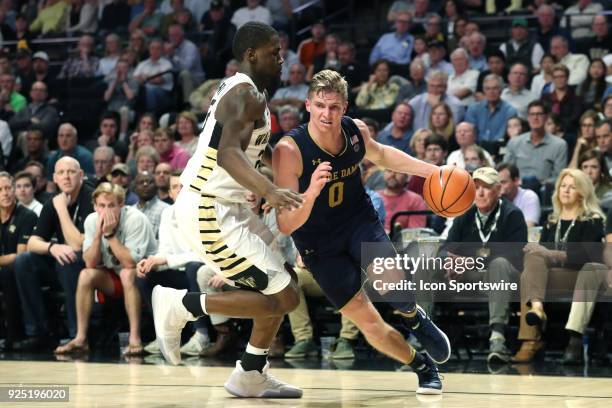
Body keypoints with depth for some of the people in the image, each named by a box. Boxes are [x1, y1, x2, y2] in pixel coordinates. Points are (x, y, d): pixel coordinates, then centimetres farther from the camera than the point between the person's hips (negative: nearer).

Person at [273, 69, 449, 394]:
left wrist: (431, 170, 9)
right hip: (319, 242, -2)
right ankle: (423, 367, 20)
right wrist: (311, 194, -47)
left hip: (360, 221, 2)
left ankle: (415, 318, 8)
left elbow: (379, 154, 16)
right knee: (368, 323, -6)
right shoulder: (289, 150, -27)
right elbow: (285, 226, -29)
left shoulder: (357, 131, -12)